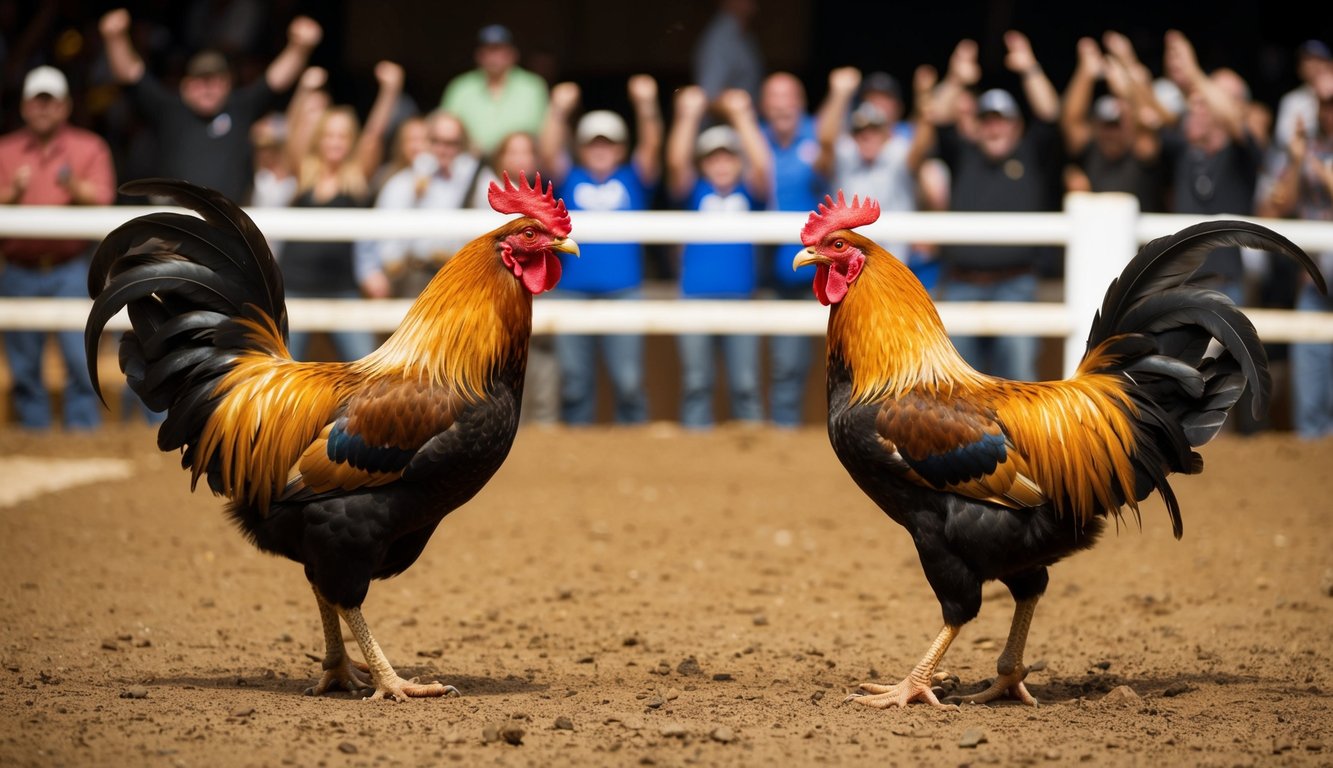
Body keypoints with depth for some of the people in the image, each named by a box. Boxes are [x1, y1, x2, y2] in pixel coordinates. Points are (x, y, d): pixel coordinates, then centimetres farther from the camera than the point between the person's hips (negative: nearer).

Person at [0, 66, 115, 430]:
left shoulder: (90, 147, 8)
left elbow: (102, 199, -4)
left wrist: (76, 188, -24)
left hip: (70, 272, -2)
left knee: (80, 355, -10)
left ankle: (82, 426, -4)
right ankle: (33, 429, 12)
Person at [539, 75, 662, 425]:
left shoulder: (632, 180, 10)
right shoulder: (570, 179, 10)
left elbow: (651, 146, -3)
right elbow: (548, 152, -5)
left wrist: (646, 105, -20)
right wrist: (559, 111, -20)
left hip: (622, 293, -1)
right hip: (572, 292, 1)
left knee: (628, 380, -4)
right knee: (574, 380, 4)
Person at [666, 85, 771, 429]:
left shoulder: (748, 193, 7)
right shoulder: (694, 192, 7)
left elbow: (762, 165, -11)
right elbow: (677, 162, -10)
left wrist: (742, 116, -14)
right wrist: (688, 116, -18)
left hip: (739, 300, 0)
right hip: (695, 299, 0)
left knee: (745, 385, -1)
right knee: (696, 384, 2)